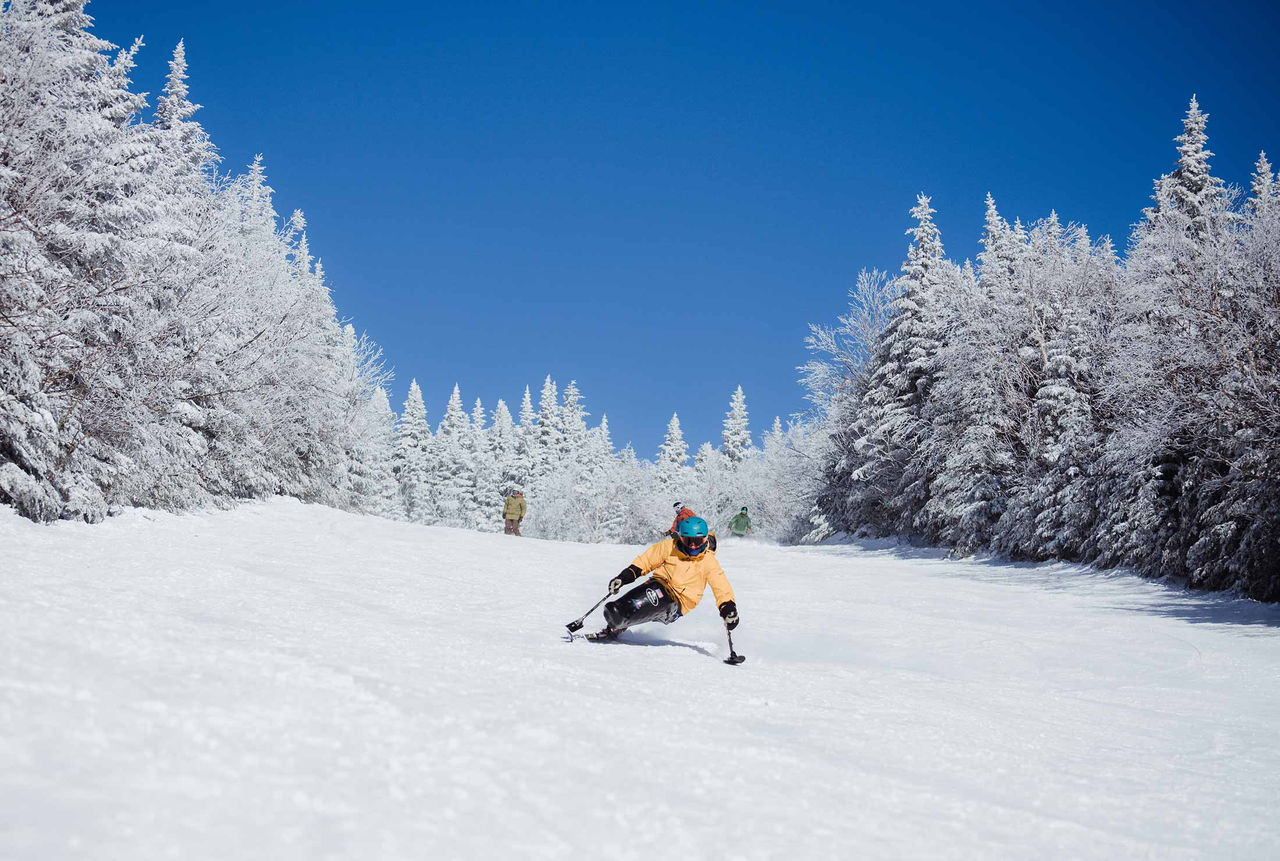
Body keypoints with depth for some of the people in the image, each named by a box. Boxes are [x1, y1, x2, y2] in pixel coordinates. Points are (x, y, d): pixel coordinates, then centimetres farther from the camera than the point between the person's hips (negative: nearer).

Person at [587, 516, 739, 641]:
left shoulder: (708, 561, 2)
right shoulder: (670, 547, 5)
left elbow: (722, 588, 0)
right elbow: (646, 560, 11)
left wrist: (728, 607, -18)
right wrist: (625, 576, 1)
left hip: (677, 605, -2)